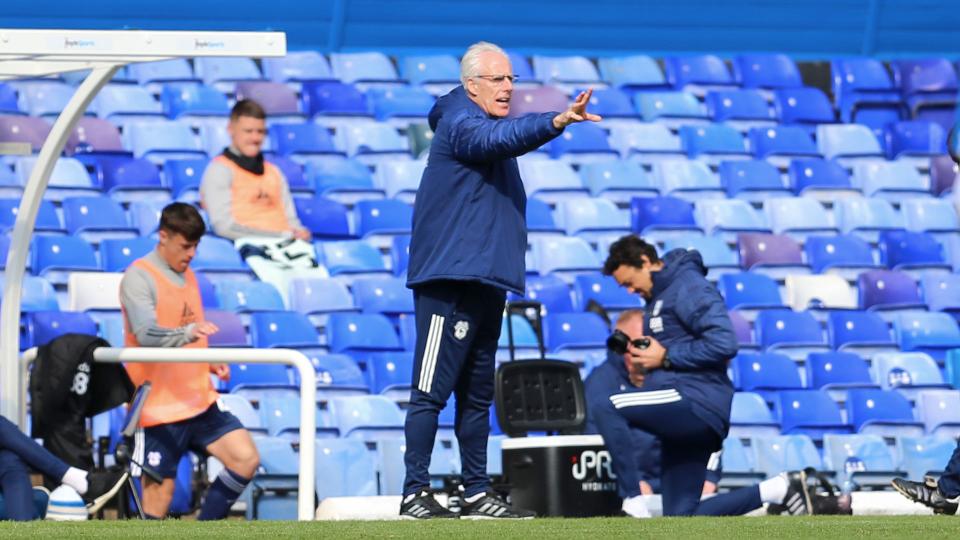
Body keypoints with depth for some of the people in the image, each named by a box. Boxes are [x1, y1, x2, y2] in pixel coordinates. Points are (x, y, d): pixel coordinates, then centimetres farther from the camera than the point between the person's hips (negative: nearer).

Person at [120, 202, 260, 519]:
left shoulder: (187, 276, 14)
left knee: (246, 459, -4)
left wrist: (210, 362, 7)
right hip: (158, 407, -7)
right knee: (159, 493, -3)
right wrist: (187, 333, -44)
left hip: (200, 403, 7)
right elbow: (146, 334, -27)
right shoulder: (139, 277, -10)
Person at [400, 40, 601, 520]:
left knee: (477, 393, 13)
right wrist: (556, 123, -48)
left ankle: (477, 493, 17)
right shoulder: (462, 125, -13)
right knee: (432, 391, -8)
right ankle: (414, 493, -7)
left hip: (484, 281, 10)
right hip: (449, 278, -10)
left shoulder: (484, 123, 20)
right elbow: (504, 137, -33)